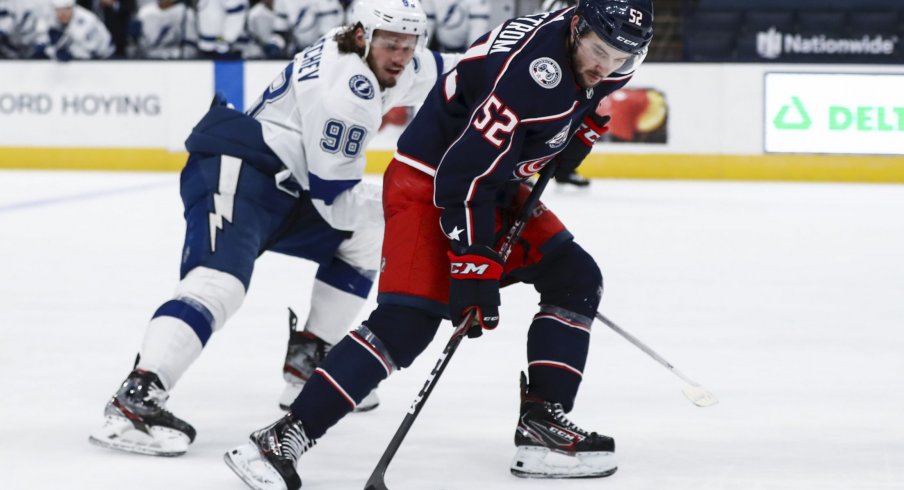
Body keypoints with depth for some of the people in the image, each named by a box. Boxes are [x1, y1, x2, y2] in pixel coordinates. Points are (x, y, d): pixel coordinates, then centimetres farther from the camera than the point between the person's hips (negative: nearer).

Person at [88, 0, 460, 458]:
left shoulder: (372, 60, 12)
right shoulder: (346, 89, -18)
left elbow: (438, 70, 32)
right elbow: (333, 198, -15)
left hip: (282, 187, 11)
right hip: (233, 170, -11)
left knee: (364, 237, 21)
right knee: (221, 278, -32)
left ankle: (308, 361, 20)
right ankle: (134, 400, -44)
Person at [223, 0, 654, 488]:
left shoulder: (608, 51, -7)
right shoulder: (522, 70, -33)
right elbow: (464, 178, -31)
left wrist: (581, 130, 6)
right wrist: (475, 271, -29)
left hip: (497, 180, 9)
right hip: (428, 182, -9)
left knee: (576, 280, 4)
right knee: (408, 320, -20)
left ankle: (542, 425, 6)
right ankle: (284, 438, -21)